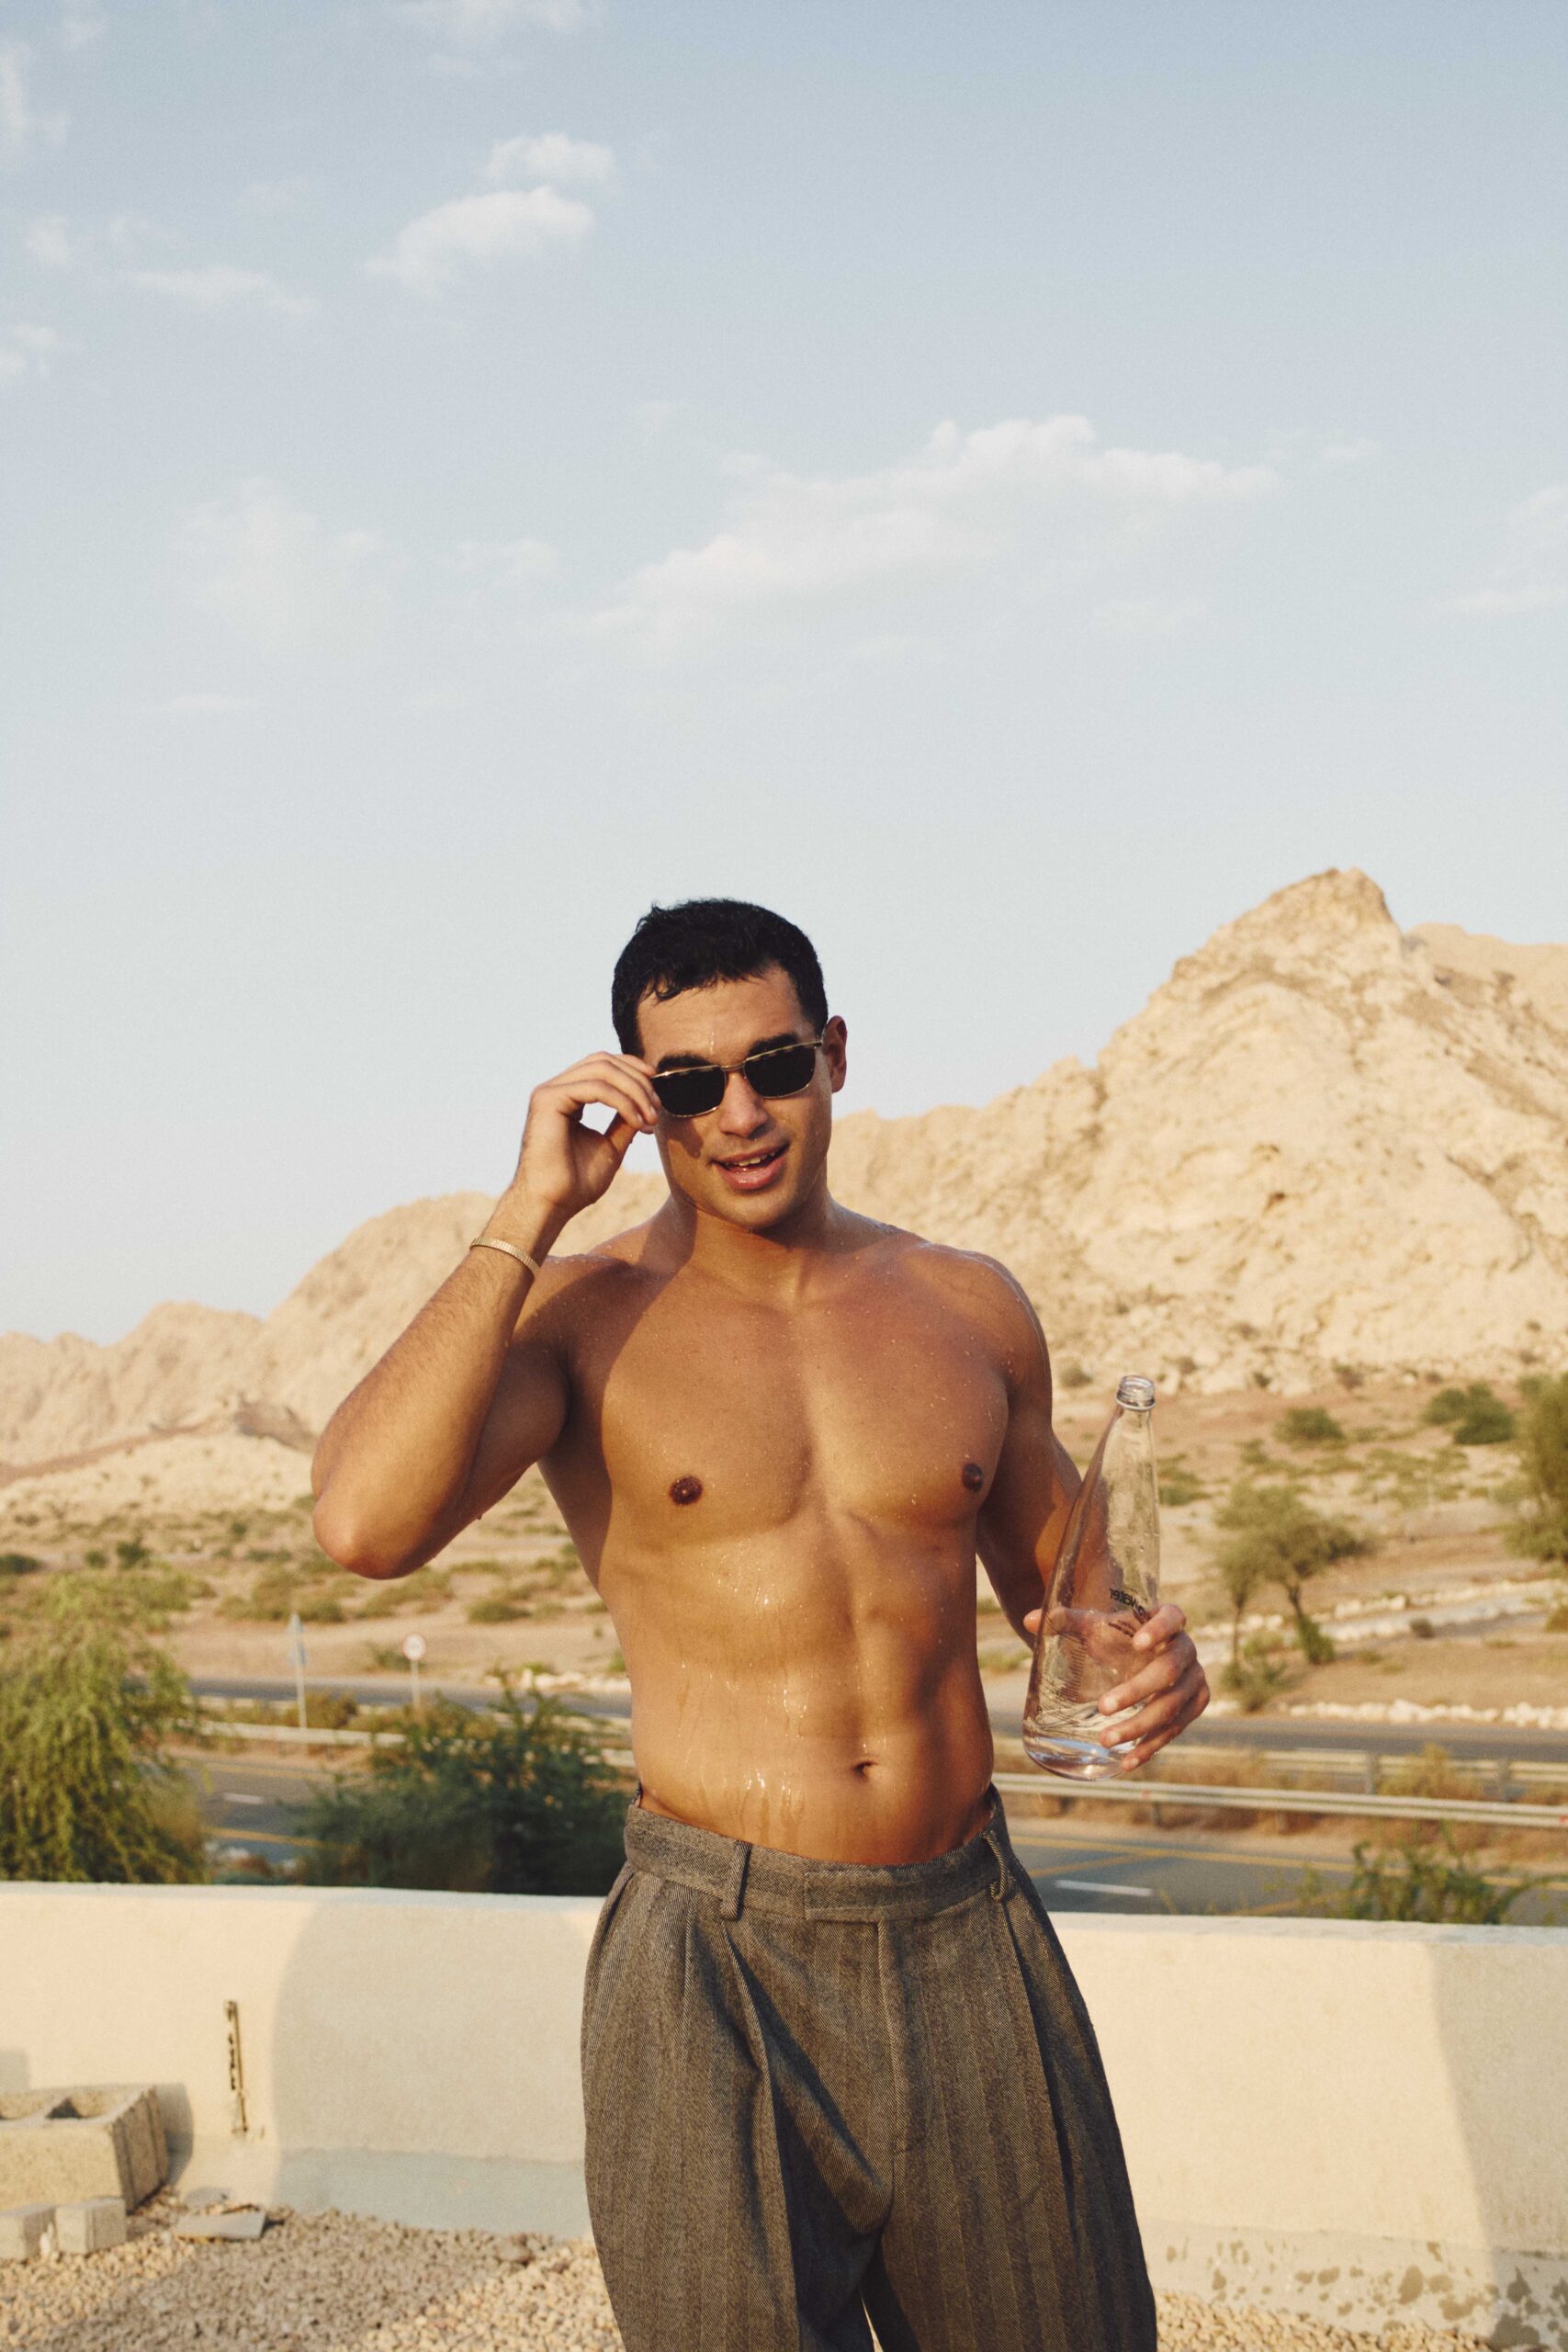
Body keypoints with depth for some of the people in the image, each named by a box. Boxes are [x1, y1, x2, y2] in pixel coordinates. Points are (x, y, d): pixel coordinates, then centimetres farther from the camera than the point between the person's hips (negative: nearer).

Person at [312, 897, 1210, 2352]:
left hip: (969, 1939, 4)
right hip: (720, 1962, -3)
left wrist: (1149, 1660, -3)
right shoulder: (578, 1319, -4)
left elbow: (1060, 1583, 20)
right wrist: (529, 1216, -19)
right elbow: (363, 1523, -23)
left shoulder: (967, 1309, 8)